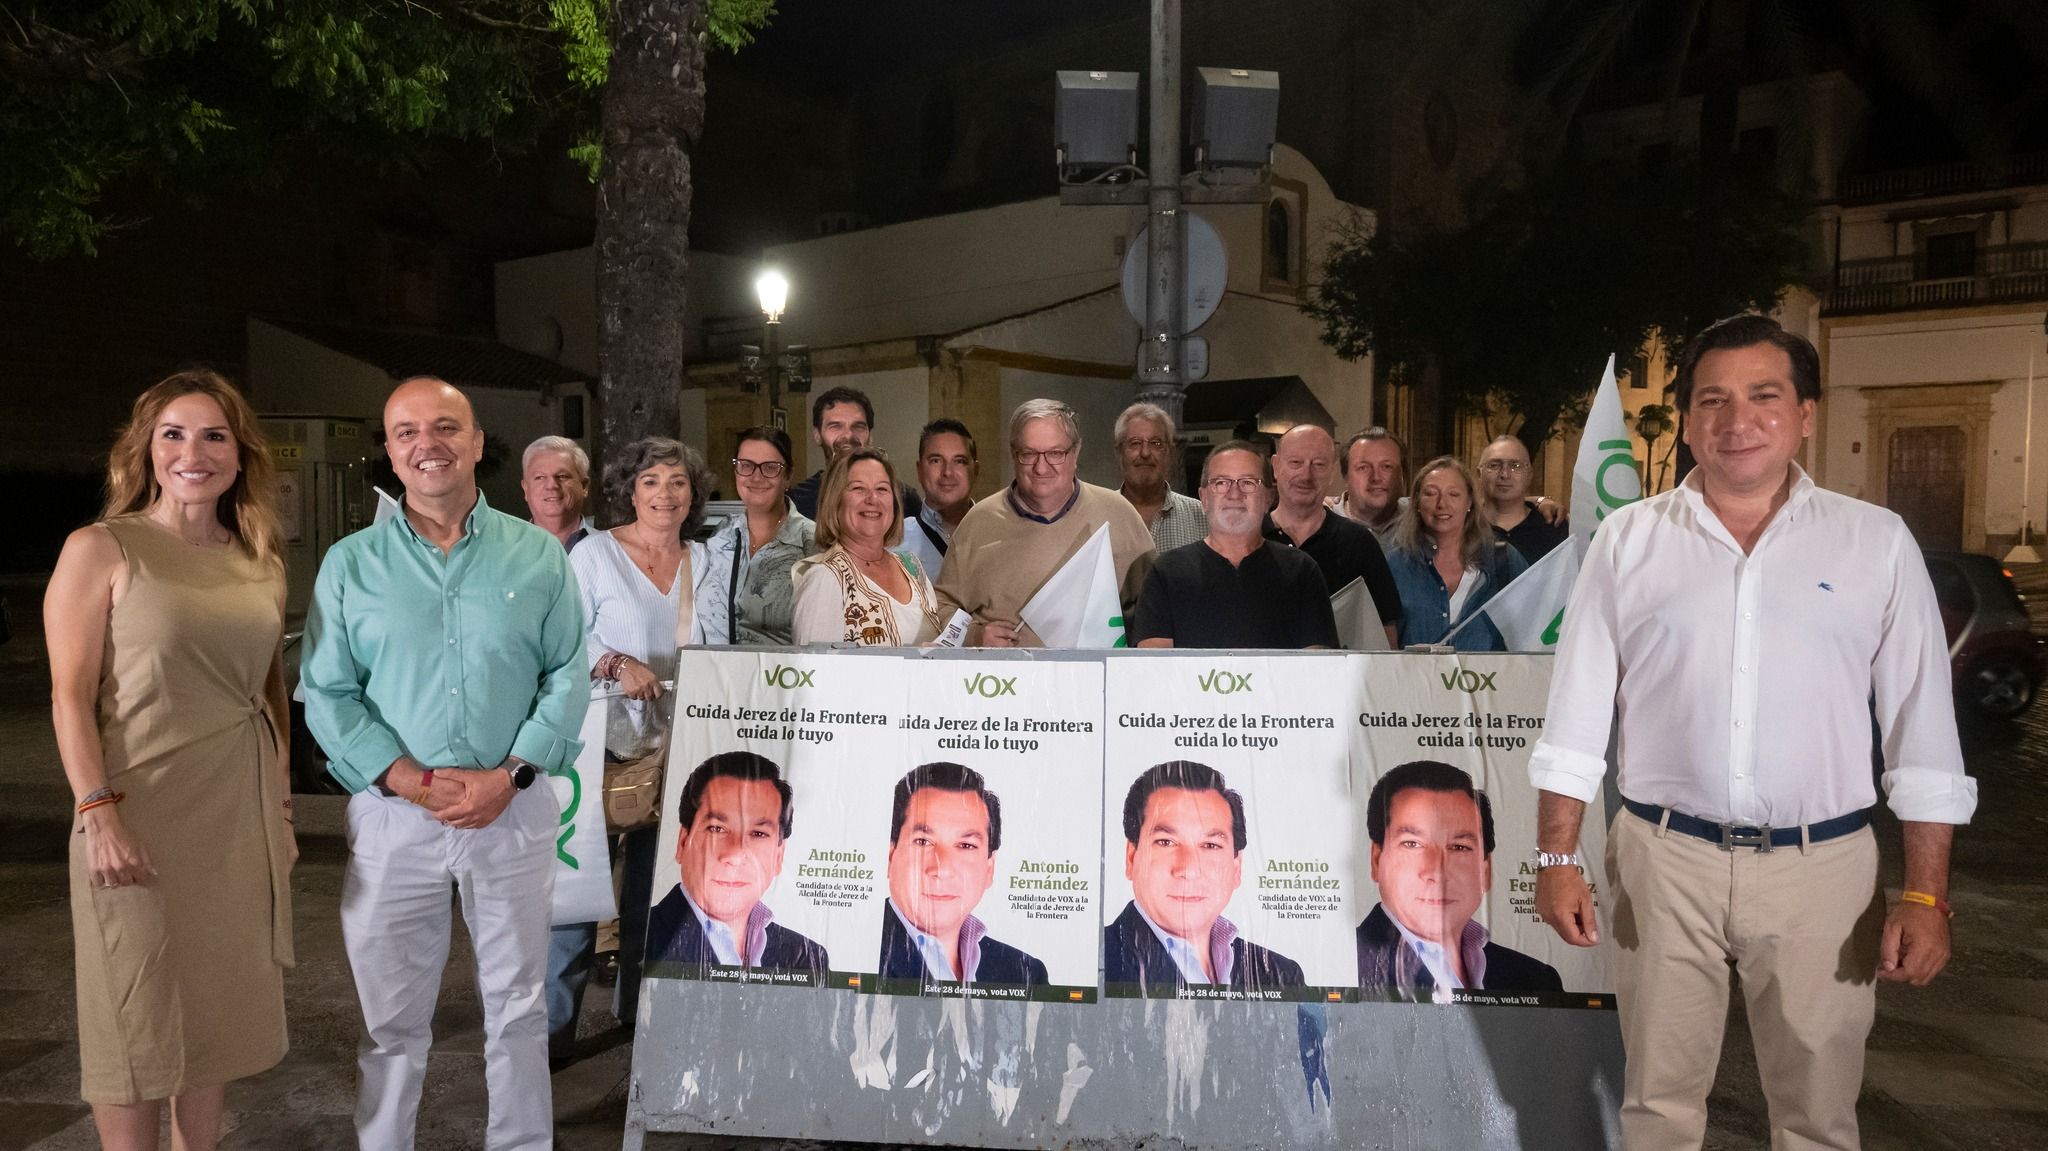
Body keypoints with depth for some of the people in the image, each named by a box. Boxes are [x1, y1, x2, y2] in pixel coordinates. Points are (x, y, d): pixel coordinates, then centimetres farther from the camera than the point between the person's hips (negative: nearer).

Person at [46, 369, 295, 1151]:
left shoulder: (260, 565, 9)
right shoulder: (101, 549, -4)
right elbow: (70, 695, -8)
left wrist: (282, 807, 11)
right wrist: (98, 813, -16)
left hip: (240, 821, 5)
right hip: (139, 818, -4)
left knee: (219, 1007, 13)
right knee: (140, 1013, 5)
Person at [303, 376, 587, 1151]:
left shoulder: (538, 556, 2)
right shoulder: (351, 564, 3)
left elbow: (567, 678, -1)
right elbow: (328, 695, -1)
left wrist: (509, 775, -13)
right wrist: (413, 783, -13)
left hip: (515, 811, 0)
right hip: (392, 816, 0)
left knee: (518, 1008, 12)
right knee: (392, 1019, 11)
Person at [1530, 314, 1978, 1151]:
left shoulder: (1877, 542, 1)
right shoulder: (1629, 540, 2)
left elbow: (1922, 735, 1)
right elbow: (1577, 716, 2)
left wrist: (1926, 895, -3)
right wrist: (1556, 858, -2)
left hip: (1821, 866, 0)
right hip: (1664, 861, 0)